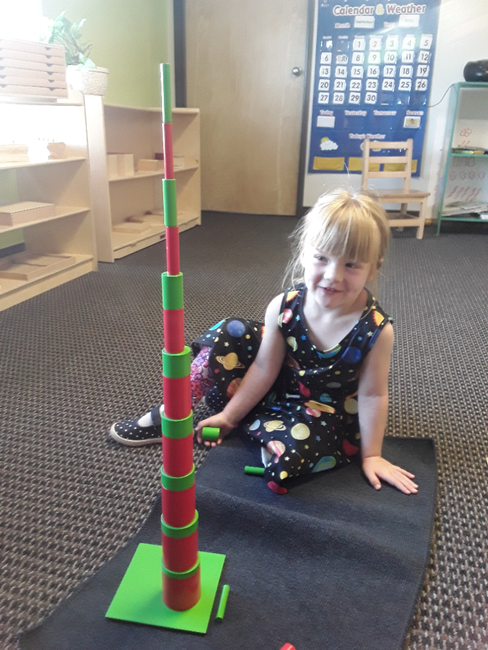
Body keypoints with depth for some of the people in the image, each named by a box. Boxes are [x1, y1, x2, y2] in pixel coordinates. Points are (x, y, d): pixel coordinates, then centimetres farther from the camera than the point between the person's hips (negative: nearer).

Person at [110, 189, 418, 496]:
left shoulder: (376, 329, -26)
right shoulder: (283, 308, -18)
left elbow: (373, 395, -15)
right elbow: (264, 370, -9)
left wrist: (371, 455, -7)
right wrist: (228, 416, -4)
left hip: (326, 414, -3)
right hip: (279, 392, 4)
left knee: (289, 452, -34)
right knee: (231, 333, -11)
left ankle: (257, 426, 0)